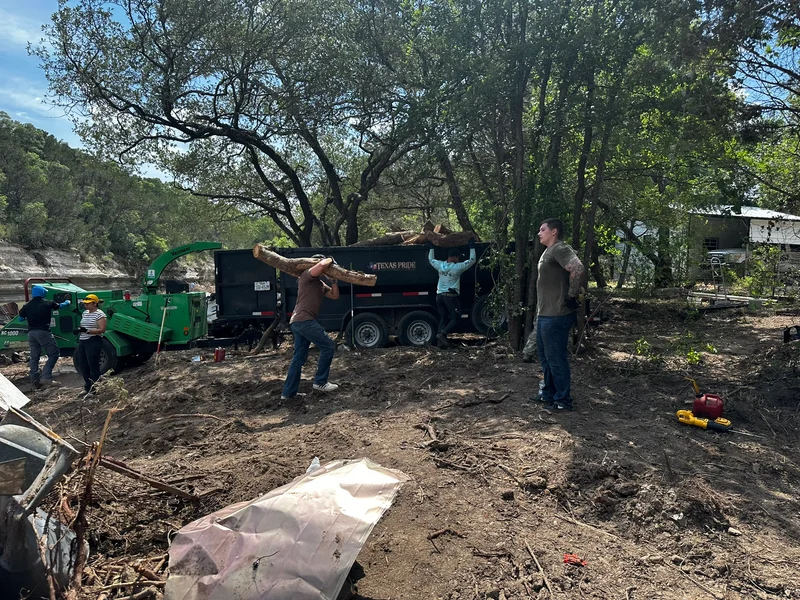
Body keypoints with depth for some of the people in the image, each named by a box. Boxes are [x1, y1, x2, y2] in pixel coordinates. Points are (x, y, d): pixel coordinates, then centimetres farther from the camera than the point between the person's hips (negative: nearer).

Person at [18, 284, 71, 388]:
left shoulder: (27, 306, 8)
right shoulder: (48, 303, 0)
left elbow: (21, 318, 15)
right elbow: (60, 306, 17)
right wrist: (67, 302, 38)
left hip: (31, 332, 5)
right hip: (43, 332, -5)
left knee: (34, 357, 12)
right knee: (53, 354, -2)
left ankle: (35, 380, 12)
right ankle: (46, 377, -15)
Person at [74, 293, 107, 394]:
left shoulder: (99, 314, -10)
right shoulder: (85, 313, 16)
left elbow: (102, 330, -16)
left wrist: (87, 331, -23)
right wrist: (79, 330, 5)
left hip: (94, 342, -9)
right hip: (82, 342, 9)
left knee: (93, 366, -5)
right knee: (83, 366, 11)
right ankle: (87, 388, 21)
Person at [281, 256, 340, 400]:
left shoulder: (321, 284, 23)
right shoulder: (306, 276, -5)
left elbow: (335, 295, 24)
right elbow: (322, 265, -25)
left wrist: (333, 281, 10)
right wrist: (330, 260, -4)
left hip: (298, 321, 10)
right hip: (303, 320, -10)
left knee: (299, 357, 11)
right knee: (328, 346, -5)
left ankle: (288, 392, 14)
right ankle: (320, 382, 2)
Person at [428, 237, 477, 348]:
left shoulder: (440, 265, 2)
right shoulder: (457, 267, -12)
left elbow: (430, 259, 23)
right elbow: (472, 260, -3)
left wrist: (431, 247, 35)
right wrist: (472, 246, 6)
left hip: (439, 296, 6)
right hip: (450, 296, -6)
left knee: (443, 318, 11)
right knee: (455, 318, 3)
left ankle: (441, 340, 4)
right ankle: (442, 333, -16)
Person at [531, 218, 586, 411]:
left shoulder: (560, 249, -15)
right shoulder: (549, 251, 18)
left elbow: (579, 269, -31)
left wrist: (572, 296, -22)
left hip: (556, 316, -11)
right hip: (544, 314, 11)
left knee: (556, 358, -2)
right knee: (545, 356, 18)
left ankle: (563, 400, 8)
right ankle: (549, 393, 30)